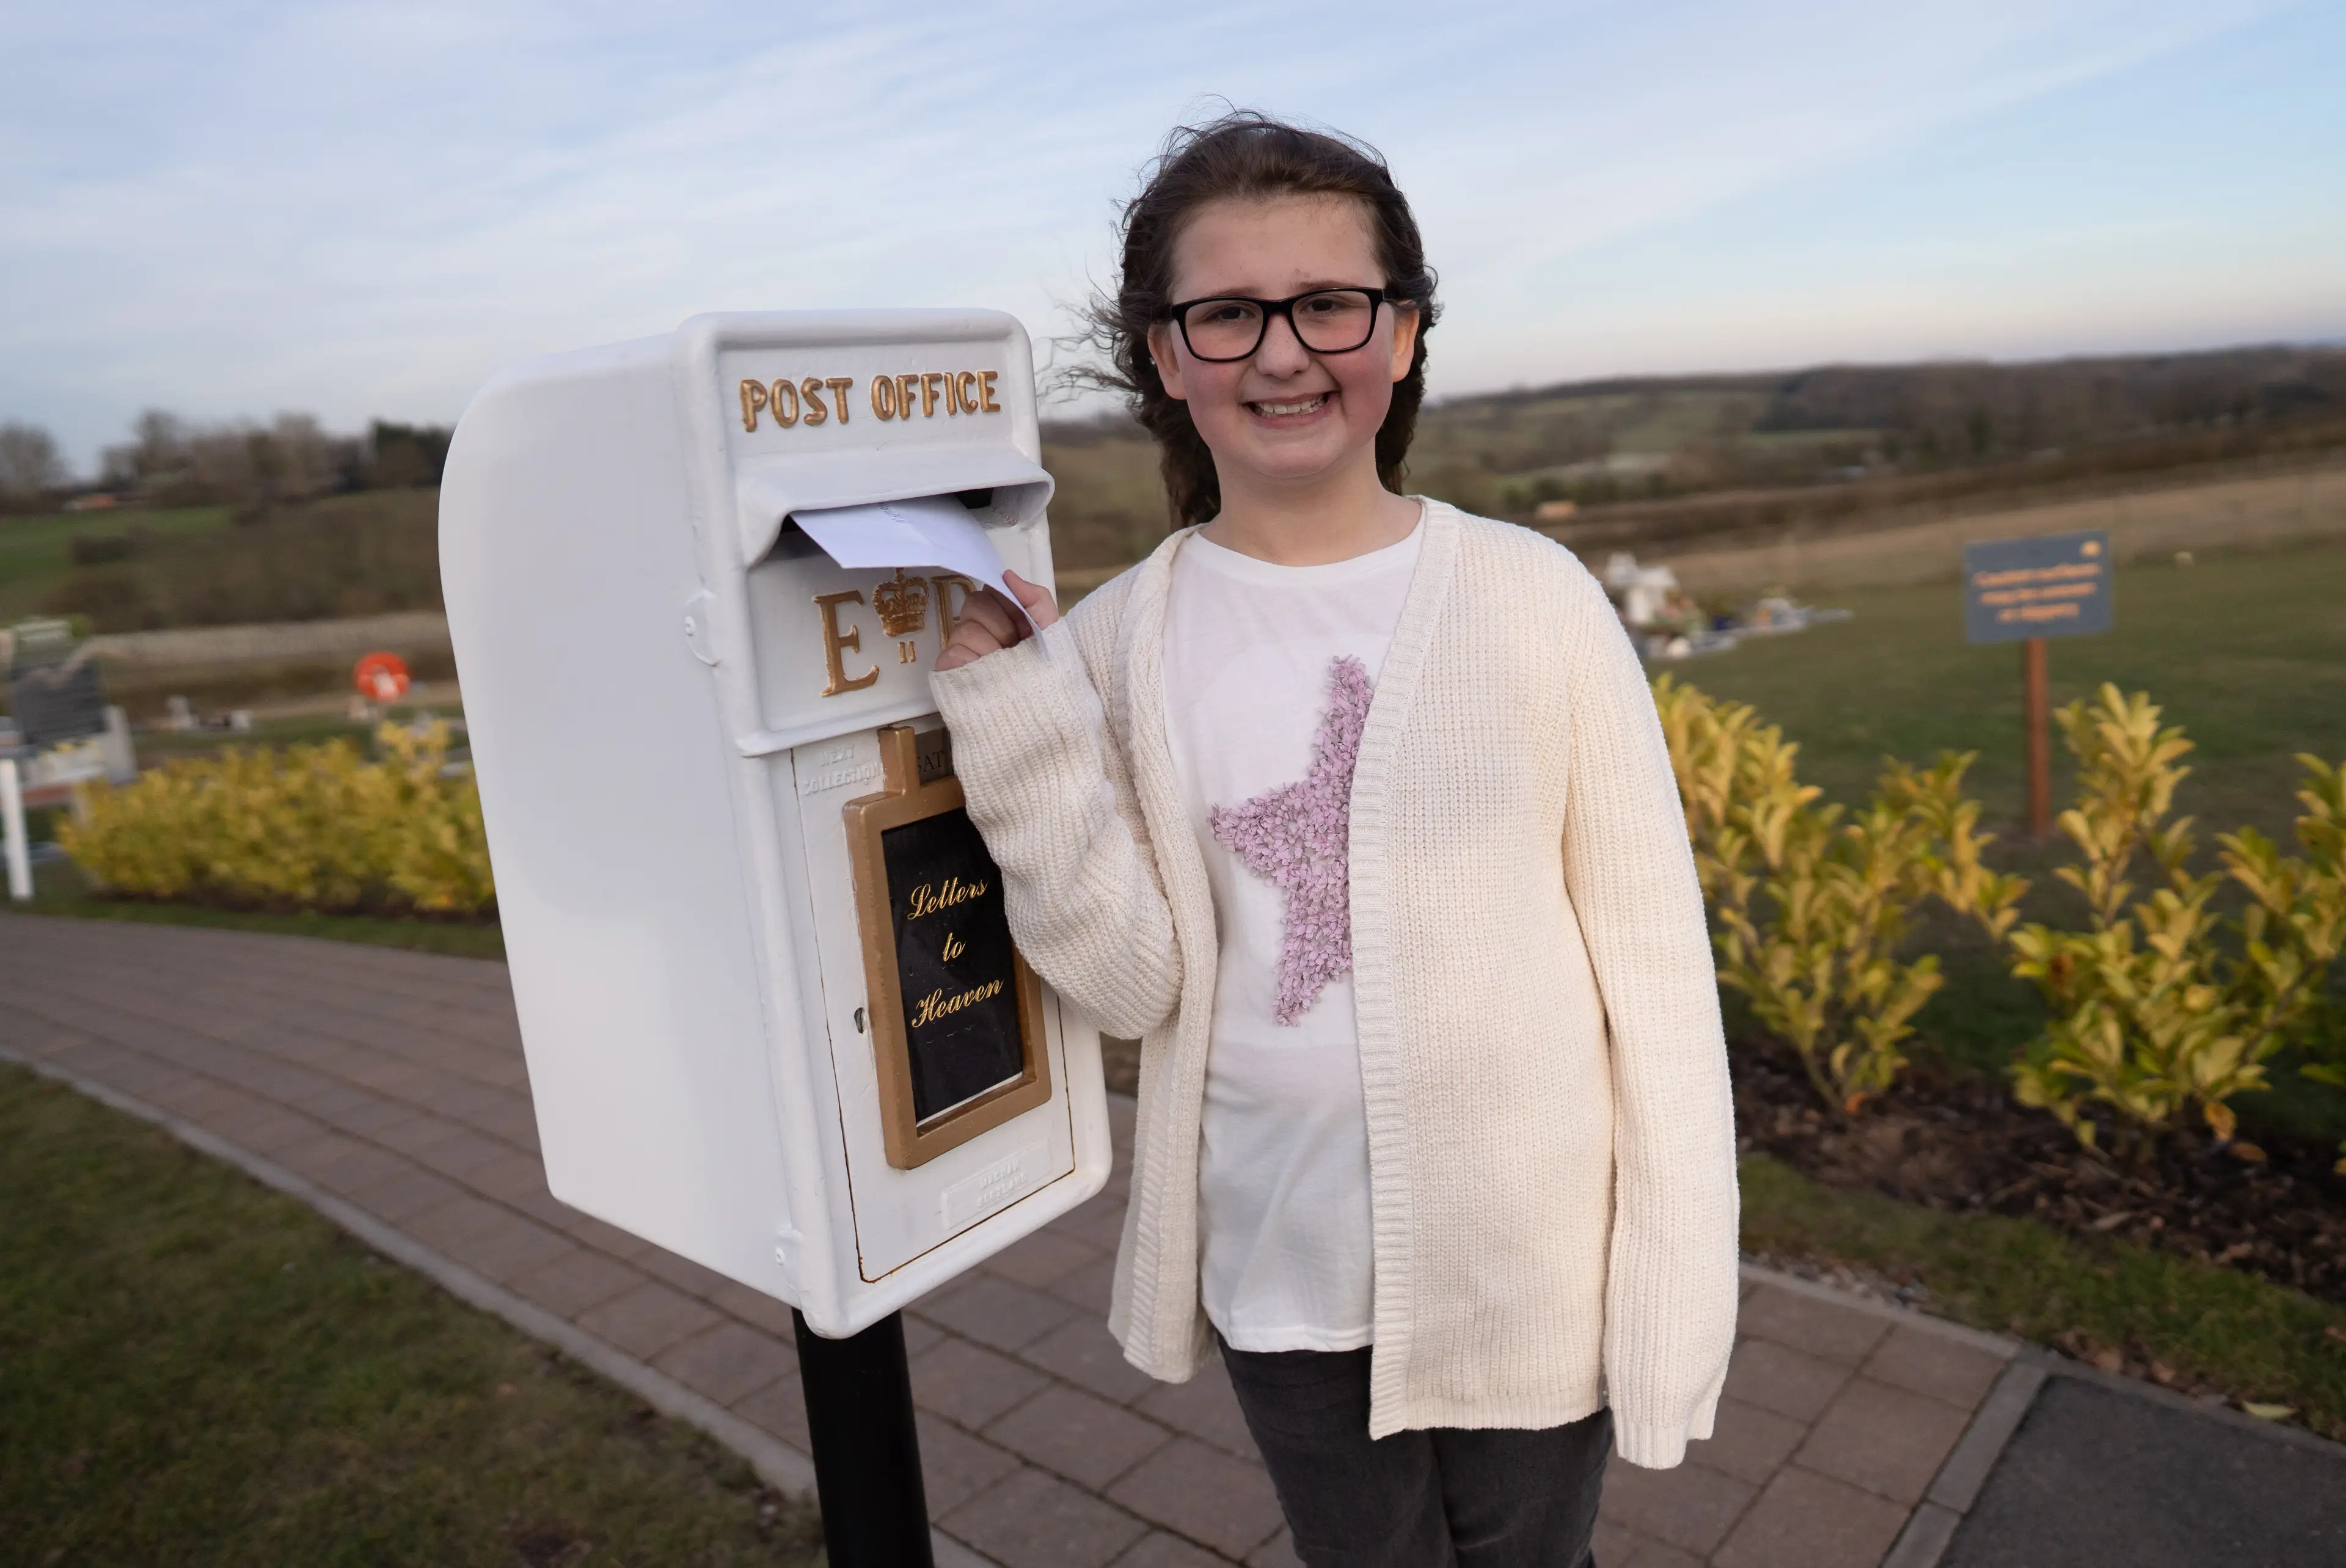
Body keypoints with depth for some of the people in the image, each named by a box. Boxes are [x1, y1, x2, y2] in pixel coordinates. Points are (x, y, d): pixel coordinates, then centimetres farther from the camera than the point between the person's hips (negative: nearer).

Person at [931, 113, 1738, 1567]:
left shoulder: (1534, 596, -10)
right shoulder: (1115, 648, -6)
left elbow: (1654, 950, -7)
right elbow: (1133, 981, -9)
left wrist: (1677, 1284, -6)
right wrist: (1015, 725, -19)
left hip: (1533, 1261, -1)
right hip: (1284, 1273, 2)